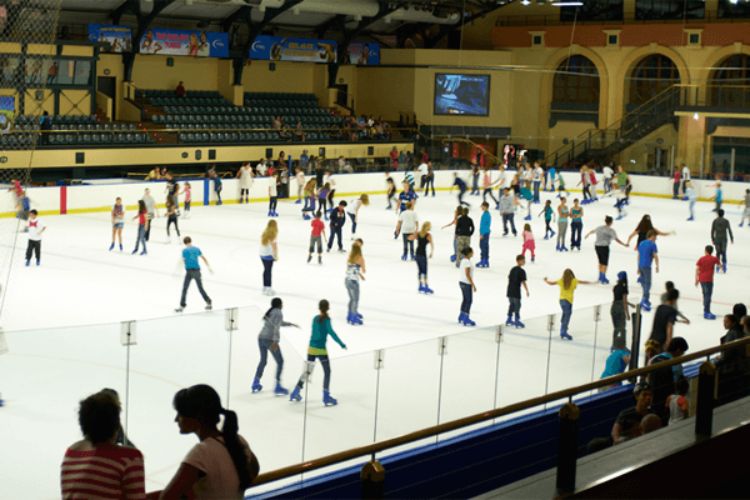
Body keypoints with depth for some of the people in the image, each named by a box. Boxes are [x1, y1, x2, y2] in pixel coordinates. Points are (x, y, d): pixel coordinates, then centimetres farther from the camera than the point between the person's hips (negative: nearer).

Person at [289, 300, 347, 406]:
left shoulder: (315, 318, 6)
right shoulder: (326, 319, -11)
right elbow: (331, 332, -23)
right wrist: (341, 344, -23)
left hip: (311, 348, 6)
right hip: (321, 350, -6)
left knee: (307, 371, 17)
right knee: (327, 372, 5)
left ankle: (295, 393, 20)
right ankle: (326, 397, 2)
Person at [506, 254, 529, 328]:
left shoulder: (512, 269, 10)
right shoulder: (521, 271, -13)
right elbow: (523, 282, -15)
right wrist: (527, 291, -7)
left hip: (510, 291, 7)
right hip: (516, 292, -7)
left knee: (511, 305, 18)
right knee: (517, 306, 1)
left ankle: (509, 320, 25)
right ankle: (517, 320, 4)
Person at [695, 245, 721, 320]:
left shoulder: (701, 259, 3)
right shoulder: (714, 259, -3)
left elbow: (697, 269, 0)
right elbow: (719, 265, 15)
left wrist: (696, 279, 6)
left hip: (701, 279, 5)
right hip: (709, 279, -5)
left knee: (705, 295, 16)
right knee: (708, 295, -6)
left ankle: (706, 311, 23)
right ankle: (706, 312, -11)